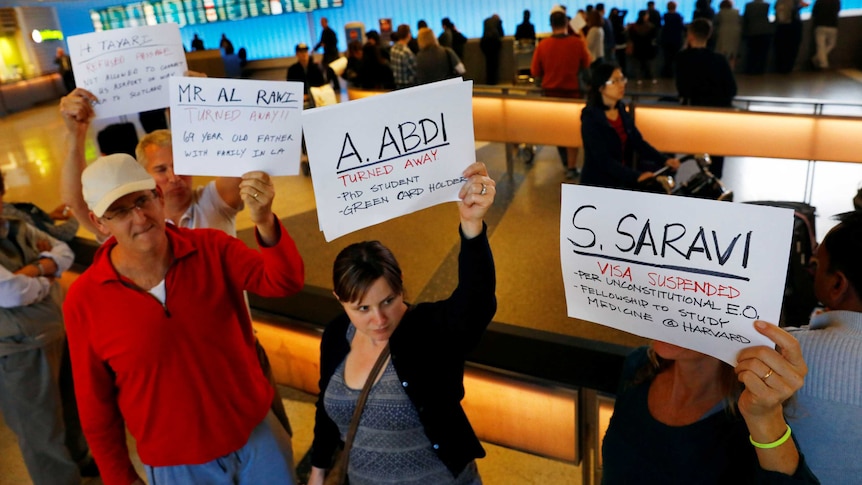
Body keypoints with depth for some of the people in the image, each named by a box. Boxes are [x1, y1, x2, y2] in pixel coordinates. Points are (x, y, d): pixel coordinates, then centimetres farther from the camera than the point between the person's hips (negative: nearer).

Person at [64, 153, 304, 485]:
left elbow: (284, 282, -24)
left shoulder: (211, 248, -10)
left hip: (256, 433, 1)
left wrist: (265, 222, -42)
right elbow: (95, 401, -3)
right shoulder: (84, 300, -12)